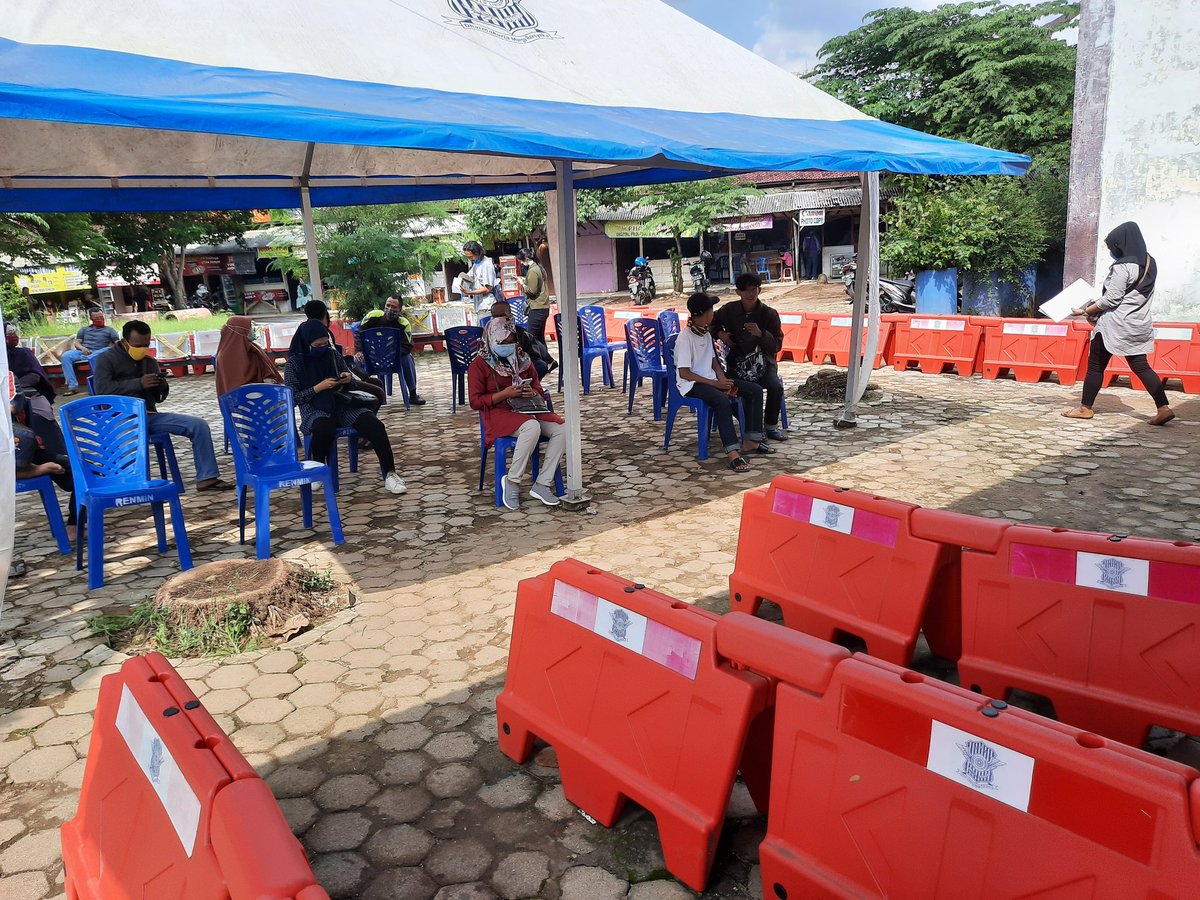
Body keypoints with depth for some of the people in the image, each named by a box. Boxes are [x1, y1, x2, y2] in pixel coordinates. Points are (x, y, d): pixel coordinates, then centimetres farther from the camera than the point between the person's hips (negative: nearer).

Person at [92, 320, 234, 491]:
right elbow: (101, 389, -13)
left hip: (151, 416, 6)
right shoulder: (106, 360, 5)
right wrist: (139, 383, -17)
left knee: (199, 425, -11)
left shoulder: (150, 362, 21)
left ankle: (206, 478, -11)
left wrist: (162, 387, -1)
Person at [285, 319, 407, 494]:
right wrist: (319, 387, -15)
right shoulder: (294, 363, -2)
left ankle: (389, 474, -23)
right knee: (324, 429, -39)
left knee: (375, 425, -23)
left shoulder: (333, 354, 7)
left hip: (341, 405, 3)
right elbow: (292, 397, -6)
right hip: (315, 411, -3)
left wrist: (348, 380, -7)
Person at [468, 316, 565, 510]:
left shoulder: (522, 359, 16)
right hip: (499, 413, -6)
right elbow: (475, 401, -6)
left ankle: (542, 484, -18)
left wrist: (532, 392, -4)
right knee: (532, 427, -37)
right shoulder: (480, 364, -1)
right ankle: (512, 482, -23)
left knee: (561, 429, -20)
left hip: (527, 410, 6)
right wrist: (505, 394, -17)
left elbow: (538, 388, 23)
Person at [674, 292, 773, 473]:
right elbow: (684, 373, -18)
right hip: (691, 384, -9)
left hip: (710, 378, 9)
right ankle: (733, 453, -40)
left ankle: (751, 441, 3)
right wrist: (715, 383, -19)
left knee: (755, 390, -1)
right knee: (722, 399, -38)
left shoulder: (705, 333, 12)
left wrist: (723, 380, -4)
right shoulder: (685, 338, -15)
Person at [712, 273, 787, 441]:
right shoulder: (729, 310, 1)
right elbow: (712, 322, 21)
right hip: (737, 361, 1)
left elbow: (777, 345, -7)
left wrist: (760, 333, -25)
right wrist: (719, 333, -1)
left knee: (776, 386, -28)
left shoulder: (769, 314, -4)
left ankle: (771, 426, -3)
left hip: (763, 361, -1)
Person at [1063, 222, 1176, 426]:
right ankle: (1164, 408, 3)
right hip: (1139, 325, 8)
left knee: (1095, 365, 4)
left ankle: (1085, 408, 10)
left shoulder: (1122, 267, -16)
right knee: (1140, 366, 10)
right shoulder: (1150, 263, 10)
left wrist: (1086, 311, -7)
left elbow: (1112, 299, -17)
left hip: (1115, 324, -8)